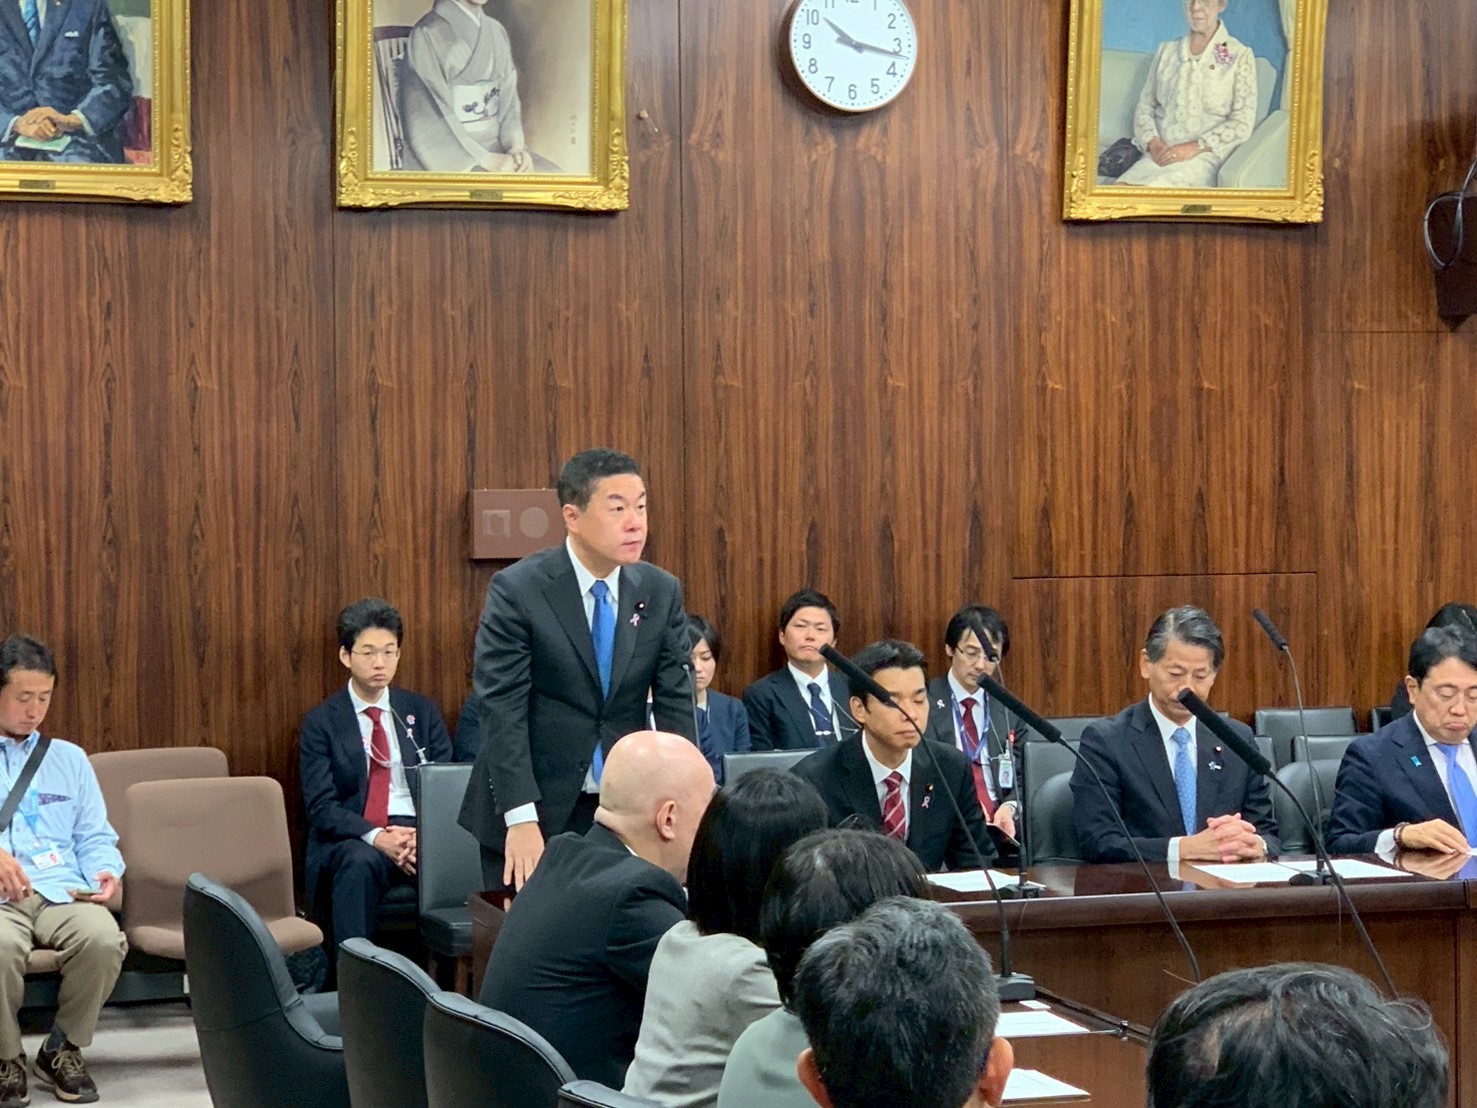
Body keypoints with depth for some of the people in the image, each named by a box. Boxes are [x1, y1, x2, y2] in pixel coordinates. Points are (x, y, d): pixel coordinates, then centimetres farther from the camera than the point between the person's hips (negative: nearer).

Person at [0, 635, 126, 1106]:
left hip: (63, 891, 3)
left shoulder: (69, 759, 24)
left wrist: (107, 872, -2)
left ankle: (63, 1050, -7)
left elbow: (94, 836, 21)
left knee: (103, 938, -32)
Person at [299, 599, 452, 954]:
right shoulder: (321, 723, 7)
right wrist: (377, 838, -21)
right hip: (351, 840, -2)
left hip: (420, 834, 2)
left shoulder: (422, 712, 16)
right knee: (361, 862, -38)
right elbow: (321, 807, -2)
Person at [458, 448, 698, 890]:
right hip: (534, 808, -3)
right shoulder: (517, 590, -11)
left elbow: (676, 704, 2)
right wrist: (521, 819, -22)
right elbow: (501, 709, -14)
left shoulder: (661, 591, 1)